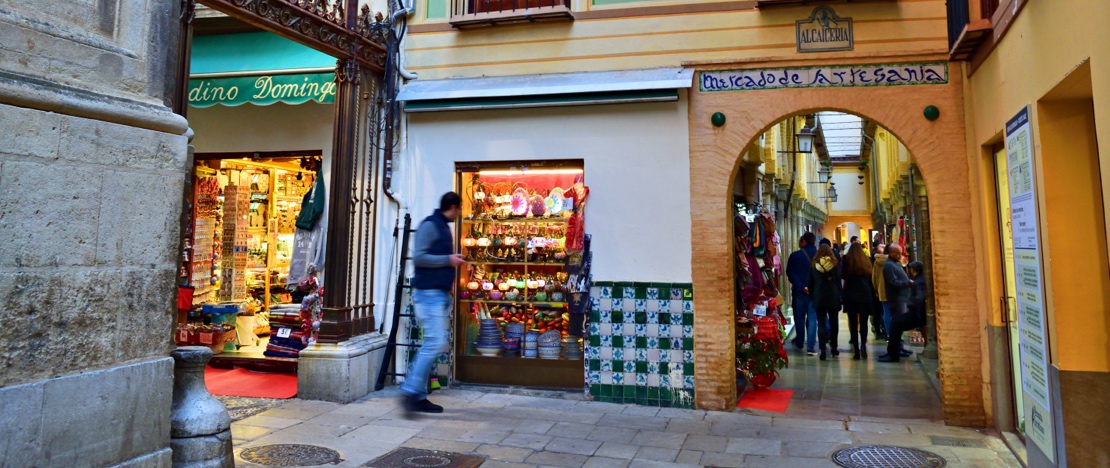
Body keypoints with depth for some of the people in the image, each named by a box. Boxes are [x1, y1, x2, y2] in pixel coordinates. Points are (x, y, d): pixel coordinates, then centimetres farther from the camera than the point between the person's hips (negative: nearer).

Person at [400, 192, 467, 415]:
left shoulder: (444, 227, 19)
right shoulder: (429, 225, -9)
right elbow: (418, 257, -18)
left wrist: (452, 261, 11)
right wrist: (448, 260, -14)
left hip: (441, 294, 10)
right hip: (429, 293, -10)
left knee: (433, 345, 9)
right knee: (435, 344, -14)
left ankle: (418, 396, 13)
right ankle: (410, 392, -10)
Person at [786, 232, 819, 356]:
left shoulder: (795, 255, -8)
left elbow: (790, 273, -14)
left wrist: (801, 287, -16)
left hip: (799, 291, -1)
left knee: (799, 317, 14)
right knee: (812, 318, 4)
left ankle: (799, 342, 28)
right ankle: (811, 347, -3)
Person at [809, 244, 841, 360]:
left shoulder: (814, 265, 0)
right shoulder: (835, 264, -1)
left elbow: (810, 282, 3)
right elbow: (838, 281, -1)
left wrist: (812, 297, 10)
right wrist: (839, 296, 1)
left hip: (819, 298, 0)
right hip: (833, 297, 1)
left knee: (821, 323, -1)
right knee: (833, 322, 13)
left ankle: (823, 349, -10)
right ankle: (833, 347, 18)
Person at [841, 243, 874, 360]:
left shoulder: (847, 260, -4)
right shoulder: (867, 261, 6)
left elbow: (843, 275, -2)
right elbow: (871, 279, 8)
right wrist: (872, 294, 12)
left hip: (851, 295, -2)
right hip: (865, 295, 2)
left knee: (853, 323, 3)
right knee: (863, 322, 8)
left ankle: (856, 349, 0)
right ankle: (863, 344, -13)